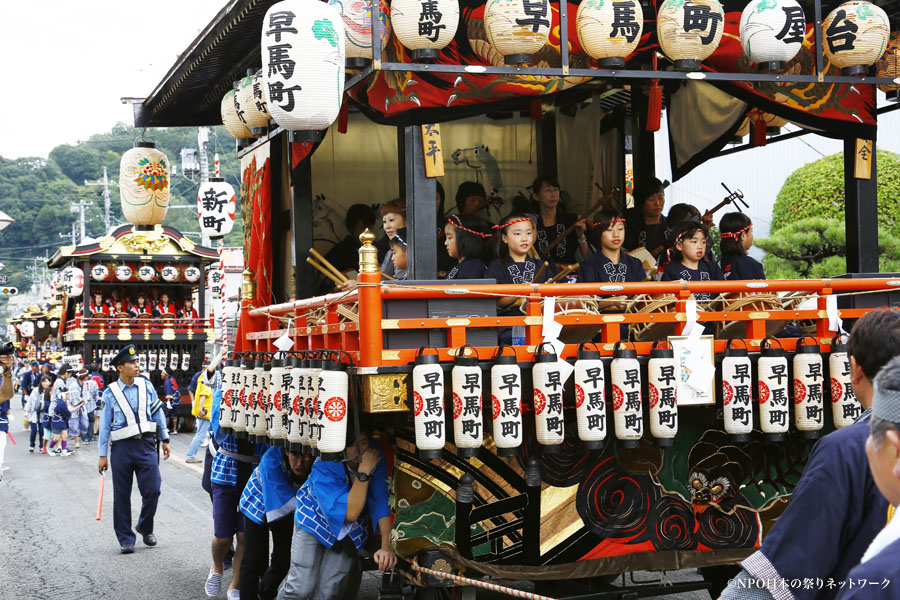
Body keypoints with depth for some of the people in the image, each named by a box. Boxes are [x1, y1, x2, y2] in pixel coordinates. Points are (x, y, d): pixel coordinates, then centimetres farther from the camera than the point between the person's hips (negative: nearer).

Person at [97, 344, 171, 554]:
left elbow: (158, 412, 13)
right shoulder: (110, 393, -2)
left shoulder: (146, 385, 5)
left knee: (152, 490, -5)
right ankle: (125, 539, 16)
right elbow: (105, 425, 2)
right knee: (122, 496, 4)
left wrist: (165, 439, 13)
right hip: (122, 447, -2)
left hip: (146, 444, 2)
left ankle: (146, 528, 20)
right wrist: (102, 455, 1)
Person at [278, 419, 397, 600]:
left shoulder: (375, 458, -19)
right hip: (314, 523, -3)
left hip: (350, 533, 3)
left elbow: (381, 503, -17)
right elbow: (349, 512, -36)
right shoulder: (323, 466, -30)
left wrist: (386, 546, -26)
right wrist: (364, 471, -42)